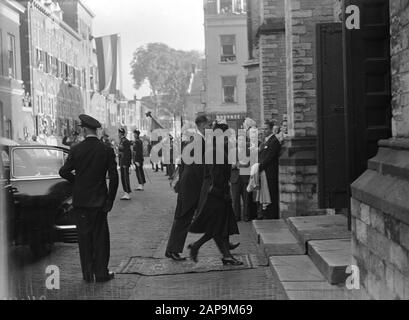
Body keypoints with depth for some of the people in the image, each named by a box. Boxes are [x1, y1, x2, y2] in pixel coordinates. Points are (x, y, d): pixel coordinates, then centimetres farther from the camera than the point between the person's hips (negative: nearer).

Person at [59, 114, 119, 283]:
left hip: (80, 201, 0)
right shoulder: (107, 150, -6)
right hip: (99, 201, 0)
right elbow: (114, 177, -6)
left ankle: (88, 274, 13)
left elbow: (64, 172, -5)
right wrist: (110, 200, 3)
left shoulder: (76, 150, -6)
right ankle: (101, 273, 12)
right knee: (100, 237, 8)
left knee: (84, 237, 8)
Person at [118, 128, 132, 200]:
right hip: (122, 162, 10)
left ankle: (127, 194, -5)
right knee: (123, 178, 12)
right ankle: (126, 193, 18)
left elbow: (127, 153, -19)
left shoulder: (125, 141, -15)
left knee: (125, 178, -7)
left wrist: (125, 164, -21)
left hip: (125, 162, -10)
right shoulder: (121, 141, 14)